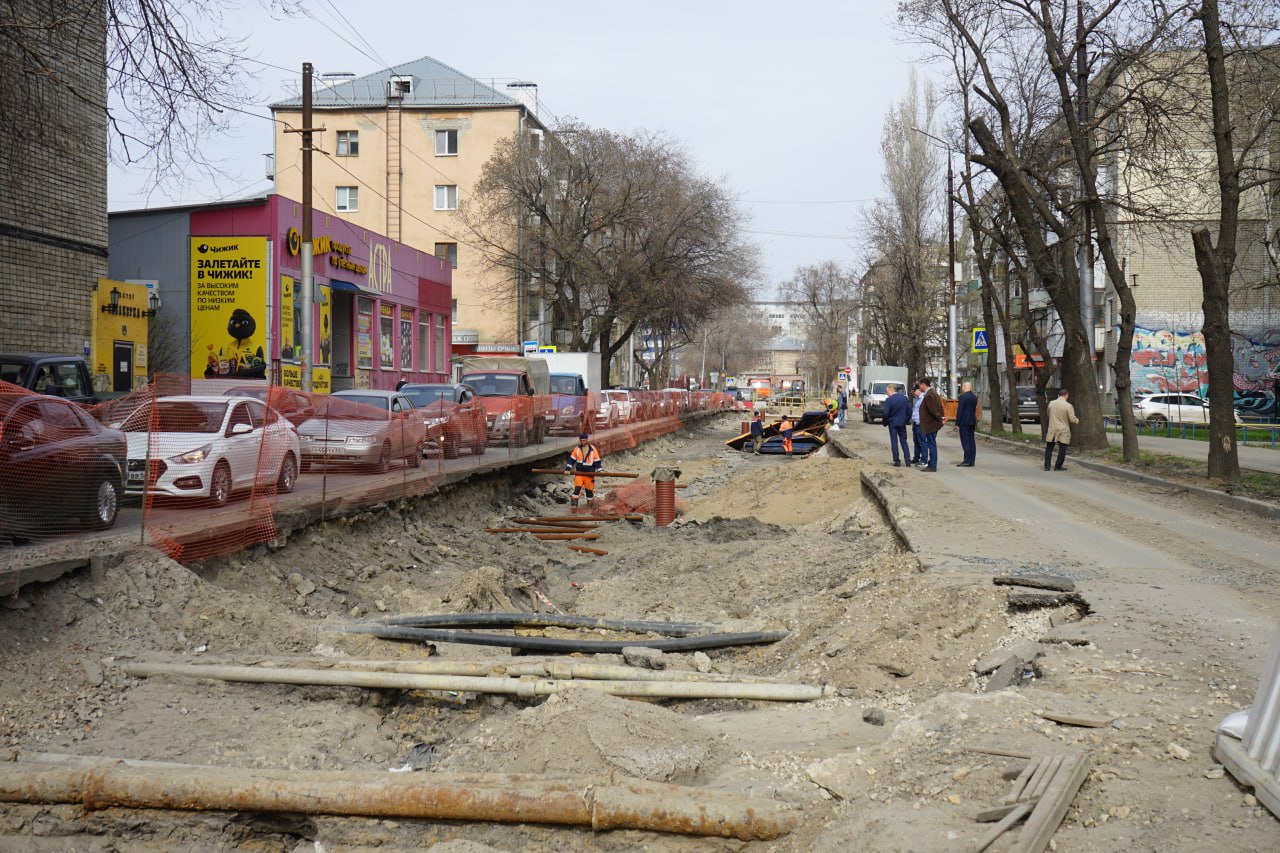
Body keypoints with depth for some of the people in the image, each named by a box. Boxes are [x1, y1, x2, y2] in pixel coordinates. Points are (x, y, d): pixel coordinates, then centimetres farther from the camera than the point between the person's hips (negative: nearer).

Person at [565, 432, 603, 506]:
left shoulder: (593, 449, -5)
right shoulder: (577, 449, -1)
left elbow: (597, 461, -2)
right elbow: (572, 459, 4)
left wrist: (599, 471, -9)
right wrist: (568, 468, -5)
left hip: (589, 474, 0)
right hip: (579, 472, 0)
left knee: (589, 489, 8)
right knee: (577, 487, -14)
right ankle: (574, 501, -11)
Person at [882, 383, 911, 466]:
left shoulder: (888, 400, -14)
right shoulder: (904, 398, 1)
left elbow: (886, 414, -15)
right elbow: (909, 410, 4)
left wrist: (885, 423, 0)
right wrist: (906, 420, 14)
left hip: (892, 423, -4)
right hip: (902, 423, 4)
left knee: (894, 442, 4)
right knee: (903, 441, 13)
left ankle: (897, 461, 2)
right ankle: (907, 459, 8)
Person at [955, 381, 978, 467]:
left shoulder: (963, 397, -13)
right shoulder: (974, 397, 10)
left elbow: (959, 411, -14)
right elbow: (974, 409, 14)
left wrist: (957, 422, -10)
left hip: (964, 422, -8)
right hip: (972, 421, 8)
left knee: (965, 441, -7)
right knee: (971, 441, 8)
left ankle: (967, 461, -10)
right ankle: (971, 461, 10)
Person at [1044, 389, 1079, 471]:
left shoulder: (1051, 404, 2)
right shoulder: (1068, 406, -12)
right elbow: (1072, 419, -11)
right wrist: (1077, 420, 10)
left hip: (1052, 429, 4)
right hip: (1063, 430, -4)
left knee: (1049, 448, 11)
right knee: (1062, 449, 6)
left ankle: (1046, 466, 11)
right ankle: (1058, 466, 7)